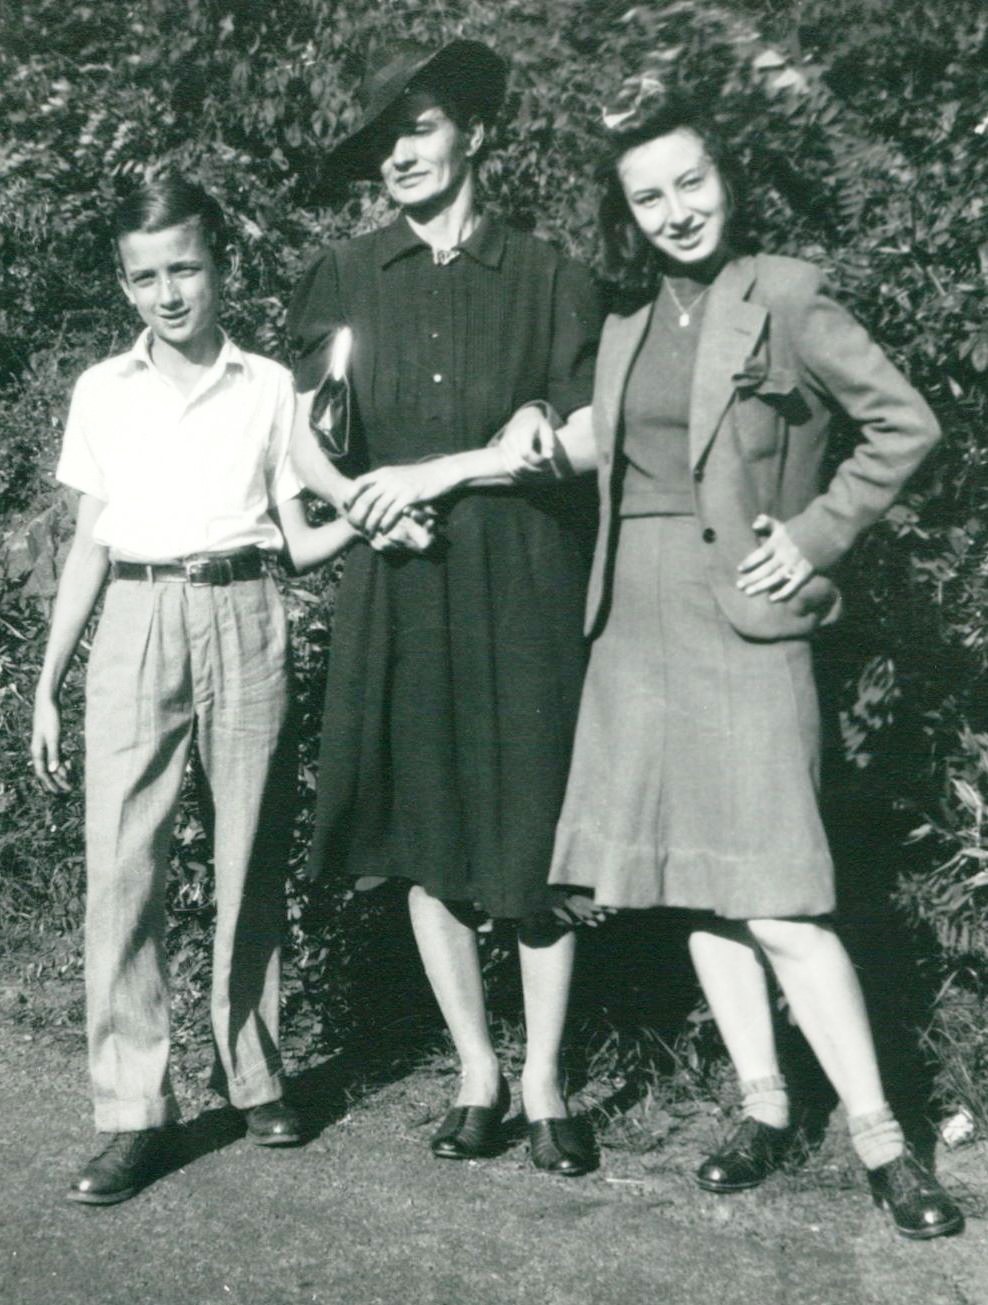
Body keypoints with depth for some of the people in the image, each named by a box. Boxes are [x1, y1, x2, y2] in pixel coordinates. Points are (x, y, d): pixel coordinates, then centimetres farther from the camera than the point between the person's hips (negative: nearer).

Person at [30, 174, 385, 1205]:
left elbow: (298, 541, 8)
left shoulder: (269, 388, 8)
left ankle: (252, 1074, 19)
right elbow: (88, 548, 14)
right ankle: (132, 1113, -2)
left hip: (243, 624, 0)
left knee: (251, 862, 3)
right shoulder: (102, 392, 11)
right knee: (120, 863, -8)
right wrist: (47, 686, 10)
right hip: (136, 626, 1)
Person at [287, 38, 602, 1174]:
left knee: (535, 840, 0)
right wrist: (362, 502, -14)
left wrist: (444, 472, -9)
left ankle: (544, 1083, 14)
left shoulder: (546, 278, 5)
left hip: (523, 586, -2)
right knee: (426, 842, 5)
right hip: (397, 594, 2)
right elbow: (307, 444, 6)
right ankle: (477, 1074, 20)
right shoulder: (341, 279, 9)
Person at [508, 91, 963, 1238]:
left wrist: (815, 536, -7)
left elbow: (906, 425, -3)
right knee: (695, 886, 9)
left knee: (774, 900, -10)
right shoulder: (630, 321, 13)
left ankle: (878, 1137, 0)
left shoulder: (783, 297, -4)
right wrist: (547, 440, 2)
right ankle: (762, 1108, 20)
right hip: (636, 624, 6)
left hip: (740, 619, -6)